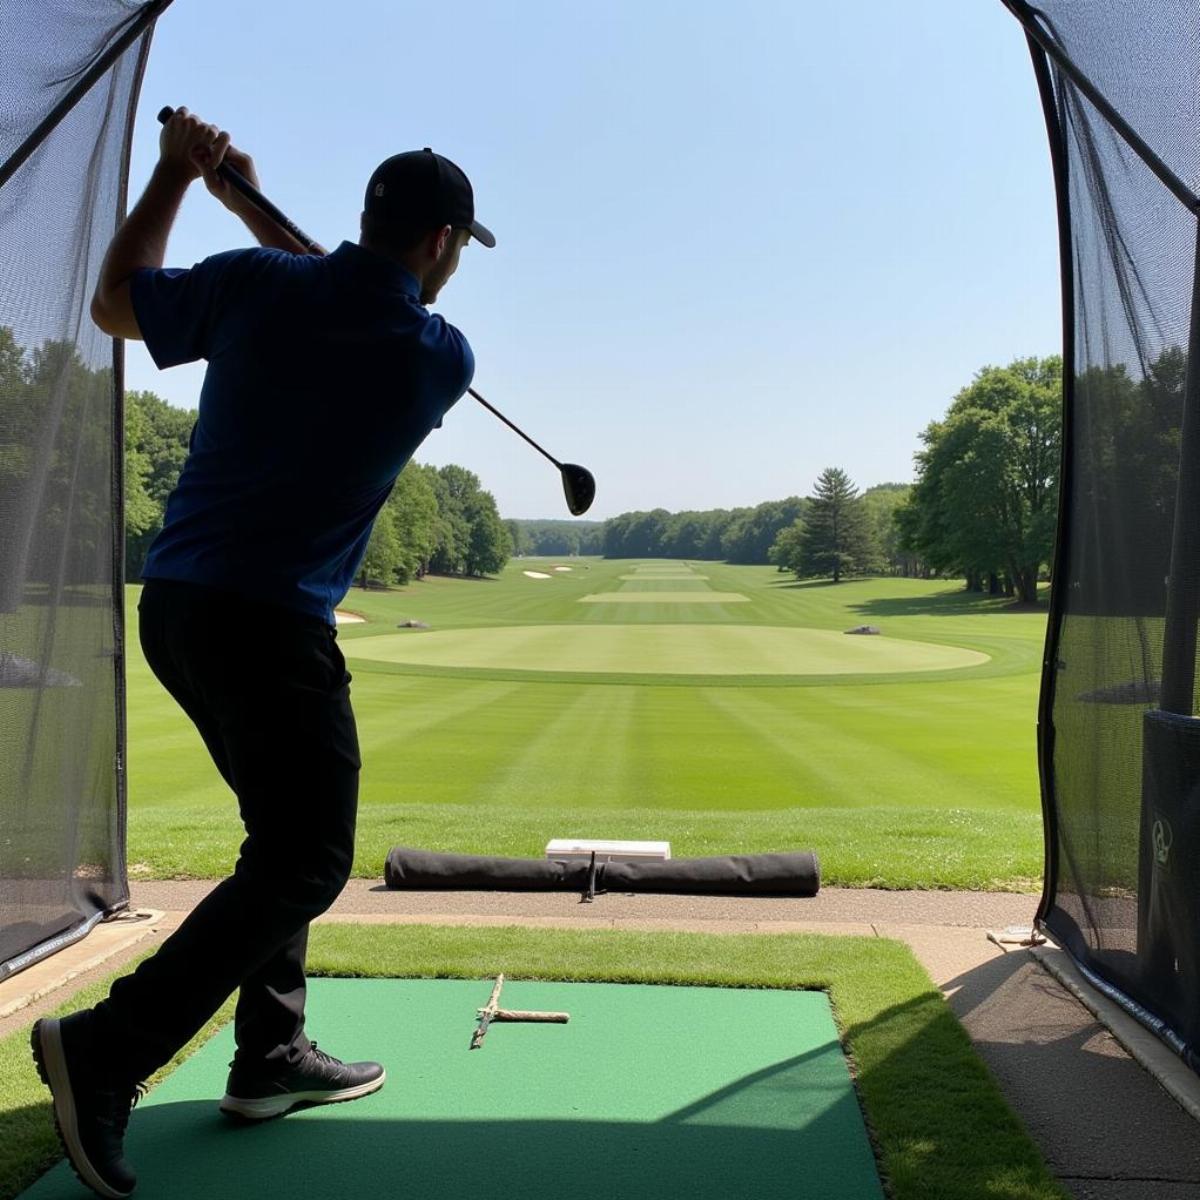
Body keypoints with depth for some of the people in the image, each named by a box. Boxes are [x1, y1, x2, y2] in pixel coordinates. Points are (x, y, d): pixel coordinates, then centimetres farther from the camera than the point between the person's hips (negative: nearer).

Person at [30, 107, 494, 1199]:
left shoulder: (254, 285, 1)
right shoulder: (441, 358, -5)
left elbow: (114, 304, 18)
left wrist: (176, 173, 21)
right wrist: (254, 208, 17)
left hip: (176, 603, 7)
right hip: (271, 623, -7)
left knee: (287, 835, 18)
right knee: (306, 862, 2)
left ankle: (273, 1054, 25)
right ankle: (106, 1048, -4)